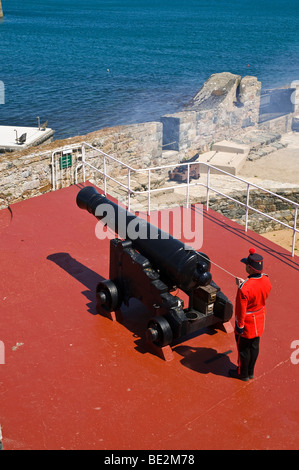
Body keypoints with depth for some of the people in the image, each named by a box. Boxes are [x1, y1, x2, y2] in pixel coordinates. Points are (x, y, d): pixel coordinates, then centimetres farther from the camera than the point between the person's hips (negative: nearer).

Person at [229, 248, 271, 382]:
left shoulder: (244, 288, -34)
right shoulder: (266, 280, -13)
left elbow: (241, 309, -25)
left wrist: (239, 326, -12)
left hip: (247, 323, -6)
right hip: (260, 321, 7)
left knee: (243, 348, 15)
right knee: (254, 346, 22)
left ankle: (242, 373, 34)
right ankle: (250, 372, 40)